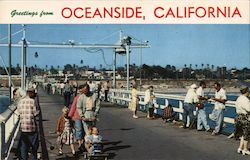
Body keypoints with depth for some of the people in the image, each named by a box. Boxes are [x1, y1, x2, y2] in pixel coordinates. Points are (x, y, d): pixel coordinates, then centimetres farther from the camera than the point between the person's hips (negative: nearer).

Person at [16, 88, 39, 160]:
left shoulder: (20, 101, 4)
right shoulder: (32, 101, -10)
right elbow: (35, 113, -10)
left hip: (23, 125, 4)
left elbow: (18, 113, 7)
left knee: (24, 145, 12)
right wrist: (38, 110, 10)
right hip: (31, 126, -4)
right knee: (34, 145, 8)